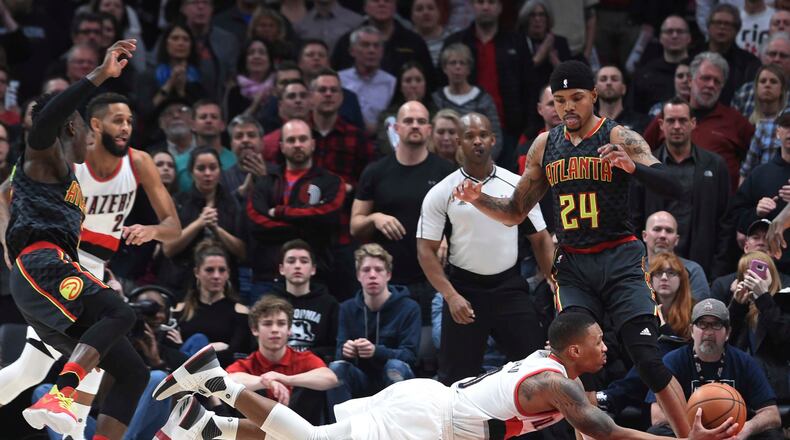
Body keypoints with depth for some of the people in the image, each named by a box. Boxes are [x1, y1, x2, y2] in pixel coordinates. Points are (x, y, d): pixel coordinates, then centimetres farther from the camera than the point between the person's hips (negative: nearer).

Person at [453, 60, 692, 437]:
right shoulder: (545, 146, 11)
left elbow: (672, 188, -15)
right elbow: (515, 212, 19)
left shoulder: (620, 138, -4)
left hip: (620, 261, -4)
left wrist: (632, 166, -33)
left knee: (649, 361, -12)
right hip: (573, 267, 4)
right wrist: (478, 199, 0)